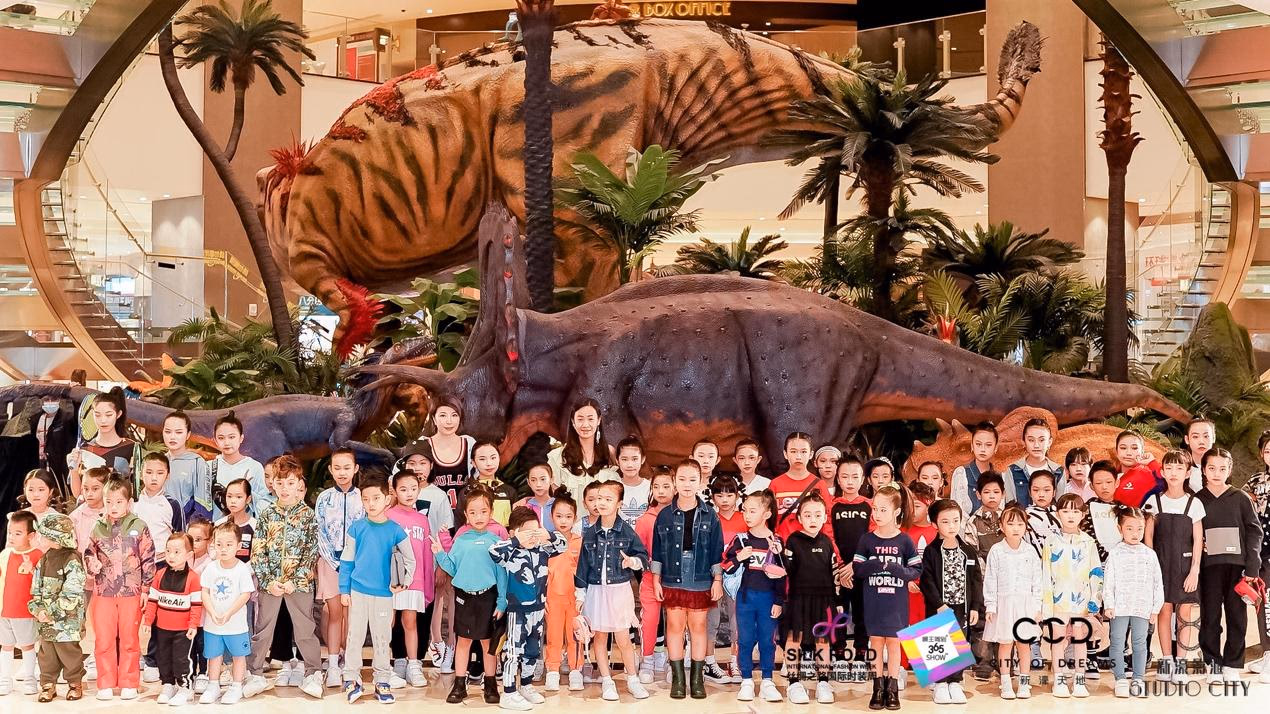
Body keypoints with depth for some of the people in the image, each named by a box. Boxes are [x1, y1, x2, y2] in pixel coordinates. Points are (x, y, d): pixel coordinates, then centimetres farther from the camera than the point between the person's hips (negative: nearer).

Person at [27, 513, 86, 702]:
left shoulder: (72, 561, -14)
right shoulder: (44, 560, 9)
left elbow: (71, 594, -18)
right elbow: (36, 589, 11)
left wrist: (52, 613, -17)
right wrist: (38, 610, -4)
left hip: (66, 621, -6)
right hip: (45, 619, 6)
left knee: (68, 652, 4)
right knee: (47, 653, 12)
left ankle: (75, 683, 19)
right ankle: (48, 685, 24)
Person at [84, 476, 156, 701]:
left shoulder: (139, 527, -3)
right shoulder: (98, 529, 4)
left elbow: (148, 559, 0)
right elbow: (89, 553, 16)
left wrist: (145, 588, -2)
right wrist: (92, 565, -7)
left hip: (131, 592, -2)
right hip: (103, 592, 2)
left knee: (129, 640, 6)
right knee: (103, 640, 5)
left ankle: (129, 683, 15)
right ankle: (105, 684, 14)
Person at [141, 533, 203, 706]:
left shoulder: (192, 578, -12)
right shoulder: (160, 575, 1)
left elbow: (197, 604, -10)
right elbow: (152, 599, 7)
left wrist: (193, 625, -14)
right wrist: (147, 621, 5)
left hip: (183, 629, -5)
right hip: (162, 628, 5)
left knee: (181, 659, 0)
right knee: (163, 658, 14)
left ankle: (185, 687, 13)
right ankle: (168, 685, 29)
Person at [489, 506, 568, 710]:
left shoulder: (541, 550, 0)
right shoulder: (511, 553, -16)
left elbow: (563, 544, 6)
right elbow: (493, 551, -34)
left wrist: (549, 536, -14)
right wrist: (516, 541, -29)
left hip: (537, 609, 6)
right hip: (517, 610, -6)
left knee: (533, 651, 18)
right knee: (513, 651, -1)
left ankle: (526, 686, 35)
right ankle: (508, 694, 5)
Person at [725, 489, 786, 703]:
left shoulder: (776, 542, -1)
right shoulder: (740, 539, 0)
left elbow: (781, 574, 1)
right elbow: (725, 567, 0)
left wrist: (779, 602, -2)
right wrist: (739, 558, -18)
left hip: (768, 597, -1)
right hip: (745, 596, 1)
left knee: (767, 640, 5)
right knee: (745, 640, 5)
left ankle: (767, 682, 15)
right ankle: (746, 681, 14)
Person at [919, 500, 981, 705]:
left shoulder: (968, 551, 5)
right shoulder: (931, 551, -6)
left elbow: (976, 580, 6)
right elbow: (927, 580, -10)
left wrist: (975, 607, 1)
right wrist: (939, 604, -16)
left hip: (962, 606, 3)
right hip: (938, 607, -3)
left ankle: (955, 683, 15)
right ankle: (940, 683, 11)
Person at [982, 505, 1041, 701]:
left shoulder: (1030, 552, 2)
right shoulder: (996, 551, -3)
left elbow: (1036, 581, 6)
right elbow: (990, 580, -2)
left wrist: (1037, 607, 4)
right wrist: (990, 606, -5)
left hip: (1025, 603, 1)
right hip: (1004, 603, -1)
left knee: (1024, 644, 7)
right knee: (1005, 643, 4)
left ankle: (1024, 683, 15)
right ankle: (1006, 684, 11)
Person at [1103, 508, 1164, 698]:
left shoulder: (1149, 554, 5)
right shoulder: (1115, 553, -1)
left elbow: (1157, 583, 8)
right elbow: (1108, 581, -2)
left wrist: (1155, 607, 4)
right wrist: (1108, 604, -9)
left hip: (1142, 608, 2)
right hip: (1119, 608, -2)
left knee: (1140, 643, 8)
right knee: (1117, 643, 1)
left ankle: (1138, 678, 16)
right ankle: (1120, 679, 8)